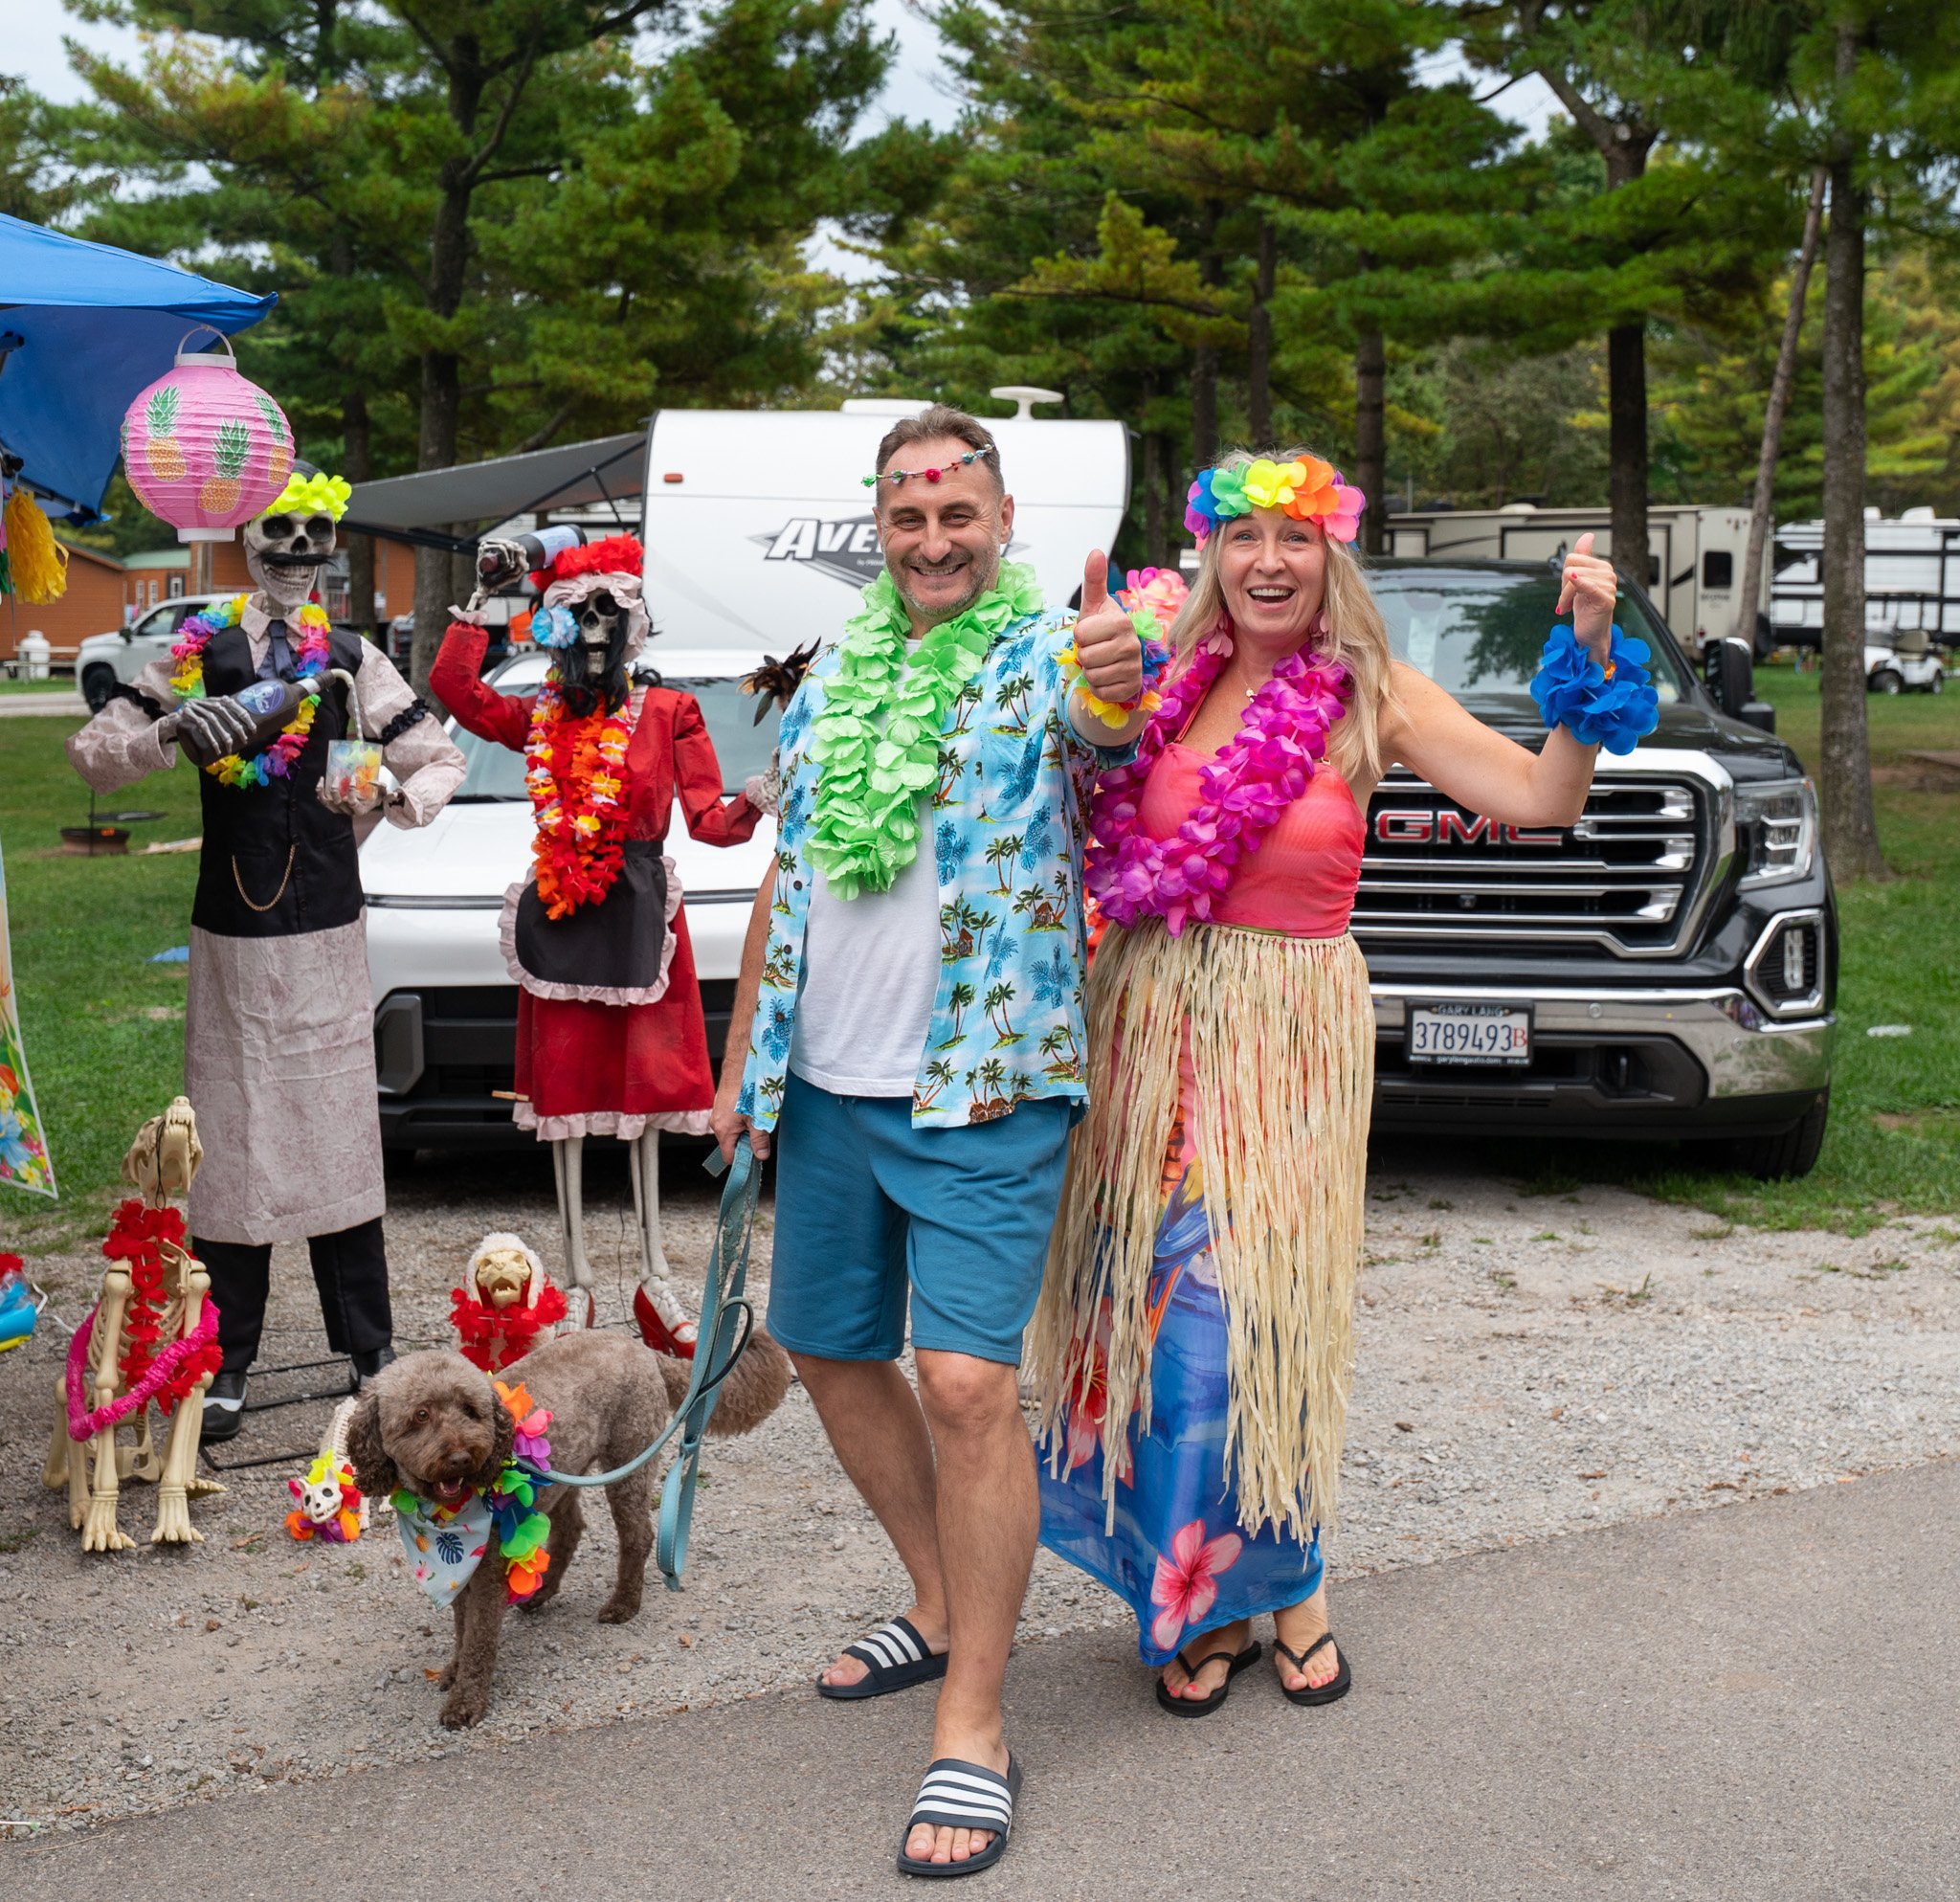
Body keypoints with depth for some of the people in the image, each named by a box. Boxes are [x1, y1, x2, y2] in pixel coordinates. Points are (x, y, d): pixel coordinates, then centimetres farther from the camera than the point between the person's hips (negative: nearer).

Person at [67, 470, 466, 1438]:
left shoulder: (351, 659, 8)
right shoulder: (200, 653, 4)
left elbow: (442, 759, 9)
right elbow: (91, 752, -1)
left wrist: (400, 797, -14)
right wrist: (178, 726, -20)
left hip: (328, 933, 1)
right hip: (231, 934, -1)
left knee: (340, 1134, 3)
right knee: (231, 1141, 1)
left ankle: (369, 1349, 13)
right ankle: (226, 1367, 9)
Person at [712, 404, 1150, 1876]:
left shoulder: (1042, 655, -5)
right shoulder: (832, 676, 11)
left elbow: (1108, 727, -29)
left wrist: (1120, 687, -53)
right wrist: (742, 1064, 16)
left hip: (983, 1093, -6)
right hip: (828, 1089, 7)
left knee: (969, 1383, -14)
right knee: (832, 1352, 14)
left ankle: (975, 1723, -1)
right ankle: (942, 1607, 35)